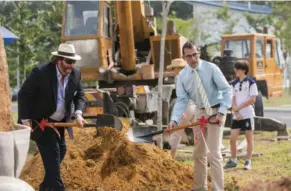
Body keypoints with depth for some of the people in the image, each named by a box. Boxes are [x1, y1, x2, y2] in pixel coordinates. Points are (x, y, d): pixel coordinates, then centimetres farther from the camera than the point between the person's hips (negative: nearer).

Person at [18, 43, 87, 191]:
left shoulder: (76, 74, -6)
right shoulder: (41, 73, -23)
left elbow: (79, 95, 3)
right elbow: (24, 95, -17)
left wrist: (78, 113, -17)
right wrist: (25, 119, -20)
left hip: (60, 122, 7)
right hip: (40, 122, -7)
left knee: (60, 151, 13)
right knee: (52, 153, -13)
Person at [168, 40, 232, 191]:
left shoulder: (211, 68, -15)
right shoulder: (182, 76, -4)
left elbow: (226, 90, -14)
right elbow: (182, 100, -7)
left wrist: (221, 112, -24)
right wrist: (175, 119, -22)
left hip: (215, 111, -5)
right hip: (200, 112, 5)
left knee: (214, 153, -13)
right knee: (199, 153, 12)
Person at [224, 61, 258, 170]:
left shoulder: (251, 83, -5)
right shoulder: (234, 84, 8)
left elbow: (252, 99, -10)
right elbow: (232, 99, 5)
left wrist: (239, 107, -13)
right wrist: (236, 112, -9)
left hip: (248, 115, -4)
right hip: (236, 115, 4)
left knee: (249, 138, 2)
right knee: (232, 138, 0)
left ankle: (248, 161, 9)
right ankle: (233, 160, 11)